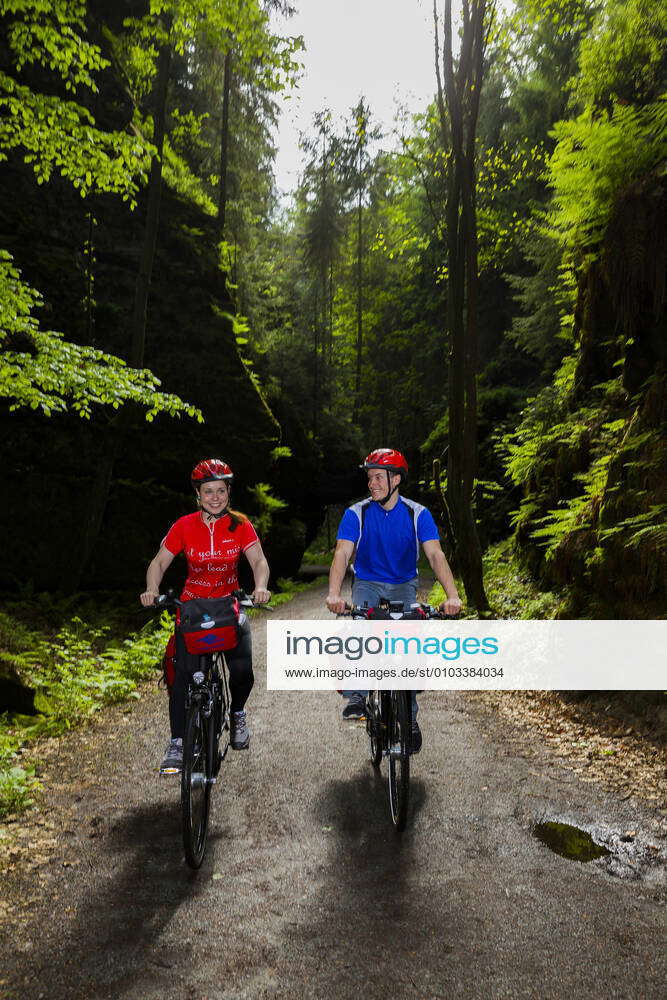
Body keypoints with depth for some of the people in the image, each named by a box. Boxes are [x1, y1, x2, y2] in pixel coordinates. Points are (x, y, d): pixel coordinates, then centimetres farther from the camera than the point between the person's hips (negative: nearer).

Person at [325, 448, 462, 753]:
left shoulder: (417, 514, -10)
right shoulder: (357, 513, -11)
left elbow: (436, 555, -18)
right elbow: (342, 554, -20)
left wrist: (452, 595, -33)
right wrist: (334, 593, -37)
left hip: (403, 586, 0)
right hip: (367, 584, 0)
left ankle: (409, 716, 1)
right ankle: (356, 696, -22)